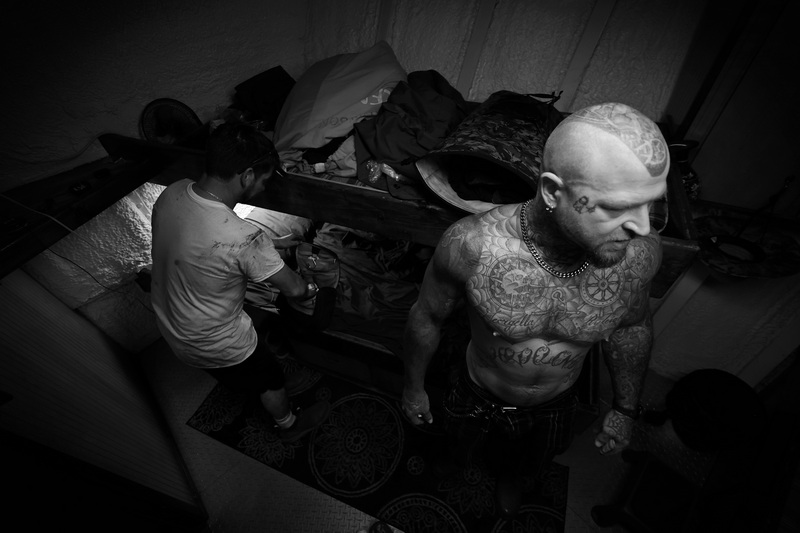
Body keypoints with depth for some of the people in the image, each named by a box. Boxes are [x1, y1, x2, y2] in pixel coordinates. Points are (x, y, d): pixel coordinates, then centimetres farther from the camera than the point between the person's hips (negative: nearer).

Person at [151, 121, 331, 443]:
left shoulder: (172, 193, -15)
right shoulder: (242, 239, -40)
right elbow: (294, 289, -26)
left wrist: (271, 245, 6)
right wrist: (312, 289, -3)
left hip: (168, 324, 7)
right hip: (214, 345, -7)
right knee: (270, 379, 22)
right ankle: (289, 426, 49)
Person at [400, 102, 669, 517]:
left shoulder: (640, 253, -28)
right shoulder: (470, 245, -38)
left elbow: (631, 327, -5)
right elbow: (427, 317, -18)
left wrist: (626, 409, 7)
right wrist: (413, 387, -3)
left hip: (555, 406, 2)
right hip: (478, 399, -1)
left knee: (527, 461, 35)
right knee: (457, 448, 32)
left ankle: (508, 474, 73)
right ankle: (456, 458, 71)